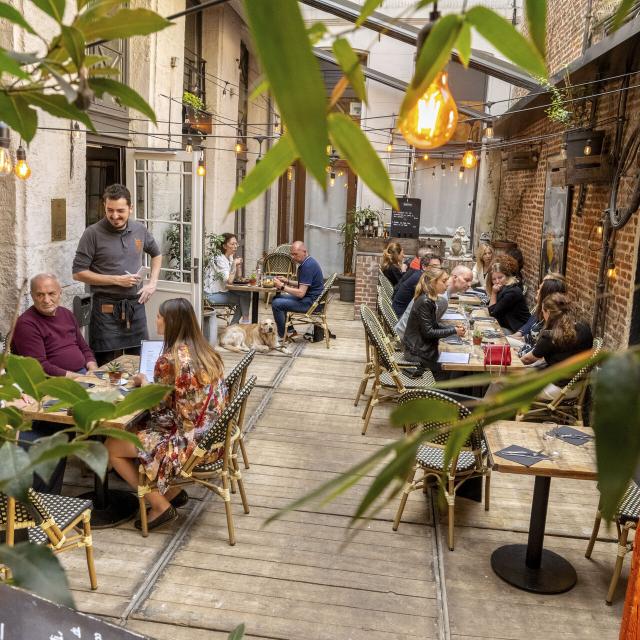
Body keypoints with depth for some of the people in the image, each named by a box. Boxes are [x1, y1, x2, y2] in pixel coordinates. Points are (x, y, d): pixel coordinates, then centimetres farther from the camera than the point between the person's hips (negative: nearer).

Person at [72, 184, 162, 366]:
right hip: (106, 310, -4)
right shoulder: (93, 233, -10)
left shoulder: (140, 230, 4)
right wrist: (116, 280, -14)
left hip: (136, 306, 4)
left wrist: (152, 283, 8)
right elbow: (78, 273, -9)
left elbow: (156, 254, 23)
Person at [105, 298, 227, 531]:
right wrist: (153, 382, 12)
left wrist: (142, 382, 10)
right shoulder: (204, 350, 2)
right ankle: (172, 491, 22)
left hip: (188, 440, -8)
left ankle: (160, 505, 10)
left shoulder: (170, 359, -21)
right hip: (209, 434, 8)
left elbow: (157, 404, -8)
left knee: (111, 447, 6)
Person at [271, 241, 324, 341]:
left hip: (311, 302, -11)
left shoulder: (308, 266, -21)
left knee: (276, 304, -19)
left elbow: (301, 293, -25)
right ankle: (289, 330, 18)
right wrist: (287, 282, 10)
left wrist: (282, 286, -17)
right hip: (309, 298, 11)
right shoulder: (307, 262, 12)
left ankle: (282, 336, -4)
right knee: (277, 297, 17)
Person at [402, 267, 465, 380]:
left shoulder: (429, 299, 6)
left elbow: (434, 325, 11)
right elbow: (428, 332, -22)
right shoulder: (424, 302, -23)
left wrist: (454, 328, -3)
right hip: (417, 352, -9)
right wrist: (453, 331, -16)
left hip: (424, 346, 9)